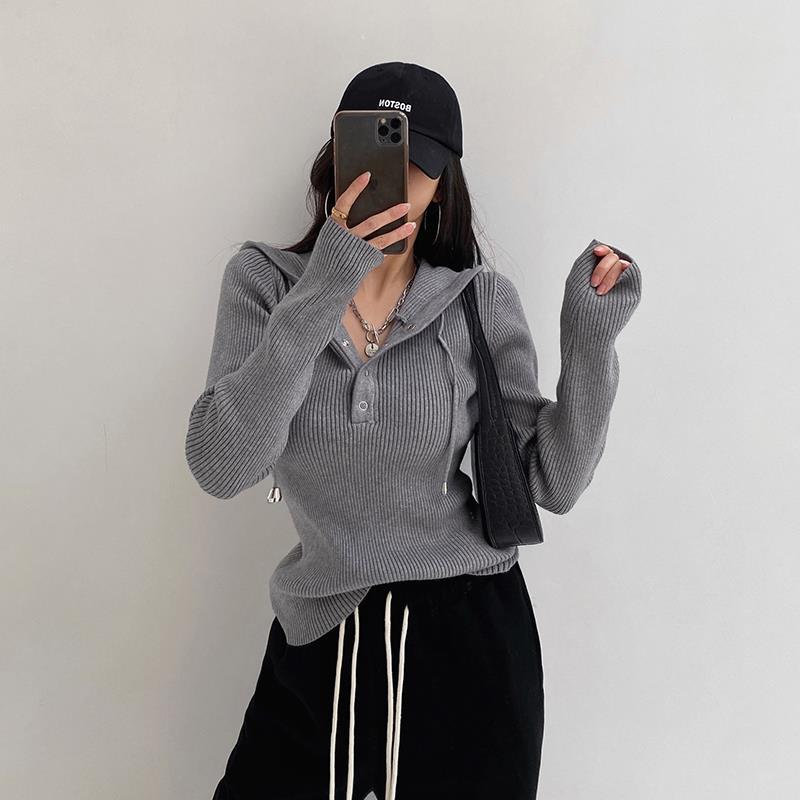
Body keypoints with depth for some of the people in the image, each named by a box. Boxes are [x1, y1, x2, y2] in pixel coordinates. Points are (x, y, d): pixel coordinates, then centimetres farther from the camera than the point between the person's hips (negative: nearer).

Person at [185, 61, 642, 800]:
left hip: (471, 636, 0)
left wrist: (592, 343, -16)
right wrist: (316, 302, -25)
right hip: (318, 644, 1)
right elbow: (219, 469, -18)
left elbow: (554, 483, -4)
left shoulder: (483, 300, -3)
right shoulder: (264, 280, -4)